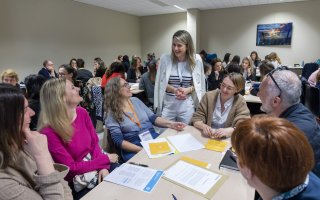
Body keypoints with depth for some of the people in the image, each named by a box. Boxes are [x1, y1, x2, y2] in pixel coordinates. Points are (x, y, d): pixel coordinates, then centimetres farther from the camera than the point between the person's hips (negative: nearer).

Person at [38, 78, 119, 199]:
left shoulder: (82, 113, -5)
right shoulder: (49, 132, -24)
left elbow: (95, 143, 1)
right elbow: (71, 169, -19)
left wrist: (103, 167, -15)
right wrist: (105, 159, -15)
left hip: (96, 167, 6)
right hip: (75, 183, -5)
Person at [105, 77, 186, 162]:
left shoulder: (135, 100, 12)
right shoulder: (112, 113, -3)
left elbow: (153, 118, 12)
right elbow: (119, 141, -10)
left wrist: (170, 124, -5)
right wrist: (141, 150, -22)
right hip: (133, 149, -5)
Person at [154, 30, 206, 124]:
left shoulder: (196, 60, -4)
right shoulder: (165, 58, -6)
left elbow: (200, 83, 4)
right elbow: (160, 83, 1)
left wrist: (188, 90, -14)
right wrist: (174, 90, -15)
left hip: (187, 105, 1)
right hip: (168, 104, 0)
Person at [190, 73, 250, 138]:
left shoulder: (240, 102, -5)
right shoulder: (209, 96, -1)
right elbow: (196, 119, -2)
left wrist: (228, 131, -35)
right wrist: (204, 126, -24)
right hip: (207, 137, 1)